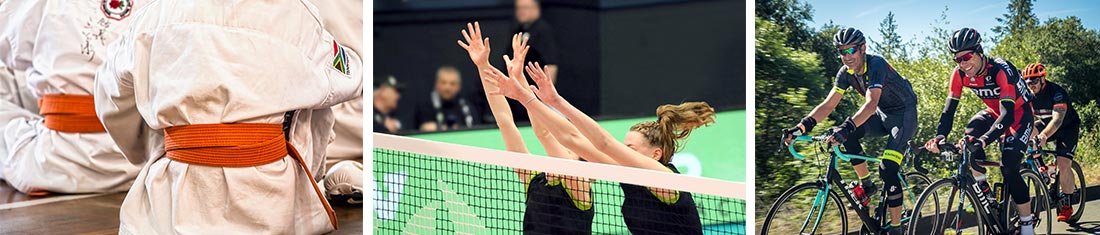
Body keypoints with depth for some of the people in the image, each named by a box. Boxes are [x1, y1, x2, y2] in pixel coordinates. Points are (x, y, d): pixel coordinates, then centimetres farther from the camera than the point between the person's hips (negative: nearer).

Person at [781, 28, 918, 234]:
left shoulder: (876, 65, -29)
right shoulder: (846, 73, -8)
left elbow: (871, 104, -42)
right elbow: (828, 105, -11)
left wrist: (846, 127, -57)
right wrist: (802, 126, -27)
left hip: (904, 114, -7)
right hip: (883, 115, 7)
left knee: (887, 169, -20)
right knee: (848, 134, -20)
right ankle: (866, 185, -2)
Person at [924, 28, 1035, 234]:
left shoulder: (1001, 70, -35)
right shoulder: (960, 74, -18)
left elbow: (1007, 114, -43)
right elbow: (949, 108, -19)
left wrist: (984, 140, -60)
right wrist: (940, 136, -38)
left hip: (1019, 114, -5)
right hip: (995, 111, 5)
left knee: (1009, 167, -21)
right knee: (971, 133, -28)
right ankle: (984, 191, -11)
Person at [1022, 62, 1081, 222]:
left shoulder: (1056, 92, -29)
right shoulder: (1028, 94, -13)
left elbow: (1057, 119, -41)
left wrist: (1043, 136, -59)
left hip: (1068, 127, -6)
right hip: (1045, 124, 6)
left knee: (1063, 164, -21)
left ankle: (1066, 205, -6)